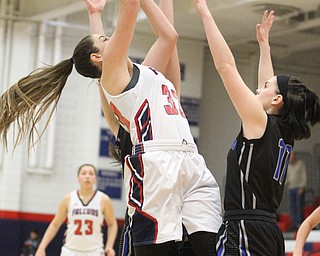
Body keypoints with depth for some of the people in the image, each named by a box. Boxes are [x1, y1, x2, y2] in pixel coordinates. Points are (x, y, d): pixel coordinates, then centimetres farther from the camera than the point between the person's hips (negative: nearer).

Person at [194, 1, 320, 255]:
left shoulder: (260, 122, -7)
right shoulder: (285, 133, 13)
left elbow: (226, 65, -9)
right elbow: (270, 84, 31)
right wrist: (264, 43, 40)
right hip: (269, 232, 9)